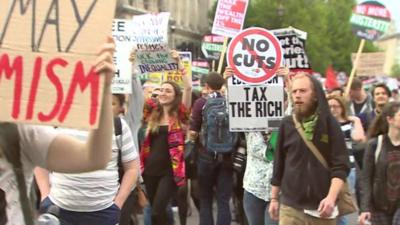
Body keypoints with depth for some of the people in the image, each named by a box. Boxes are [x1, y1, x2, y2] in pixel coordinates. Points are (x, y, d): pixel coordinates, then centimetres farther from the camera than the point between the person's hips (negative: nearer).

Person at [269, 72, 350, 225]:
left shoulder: (329, 124, -2)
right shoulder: (286, 125, 4)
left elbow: (341, 165, -7)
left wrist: (331, 197, -20)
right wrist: (274, 198, 12)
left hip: (322, 206, -1)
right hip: (290, 207, 1)